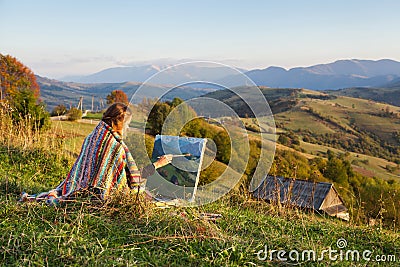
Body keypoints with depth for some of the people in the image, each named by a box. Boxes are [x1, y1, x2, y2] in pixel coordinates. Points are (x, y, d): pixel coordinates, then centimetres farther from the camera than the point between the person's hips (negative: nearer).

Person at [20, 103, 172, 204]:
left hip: (84, 188, 8)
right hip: (104, 195, -8)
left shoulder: (91, 138, 3)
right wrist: (158, 164, -2)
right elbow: (136, 177, -13)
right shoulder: (118, 146, -19)